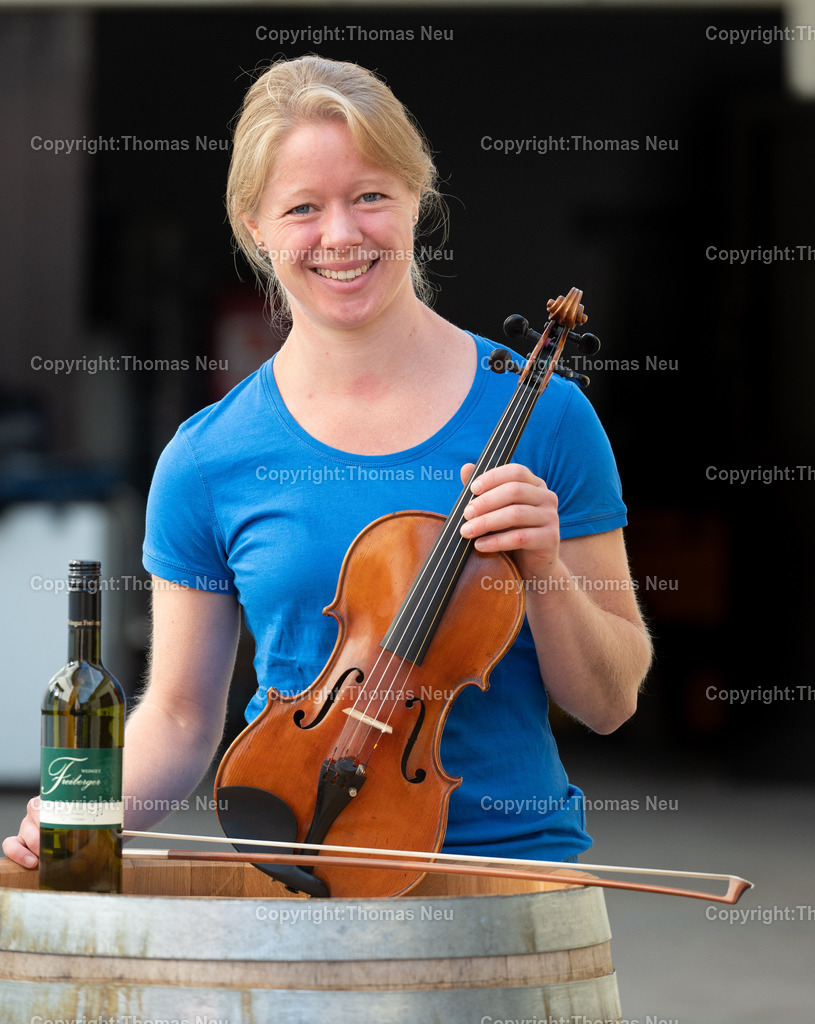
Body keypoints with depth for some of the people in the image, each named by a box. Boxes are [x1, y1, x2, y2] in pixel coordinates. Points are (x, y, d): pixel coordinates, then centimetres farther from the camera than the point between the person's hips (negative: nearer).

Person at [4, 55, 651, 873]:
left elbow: (608, 703, 5)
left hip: (513, 859, 0)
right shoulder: (207, 461, 3)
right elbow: (179, 715, 10)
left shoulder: (539, 415, 0)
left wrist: (545, 572, -12)